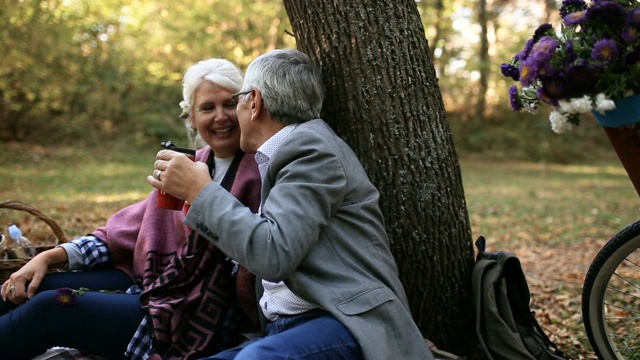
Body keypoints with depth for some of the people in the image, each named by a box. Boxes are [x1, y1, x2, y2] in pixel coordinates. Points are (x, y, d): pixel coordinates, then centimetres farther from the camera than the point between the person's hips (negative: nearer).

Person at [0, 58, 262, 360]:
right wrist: (50, 257, 3)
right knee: (30, 289, 0)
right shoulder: (191, 165, 10)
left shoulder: (259, 171, -13)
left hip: (201, 317, -7)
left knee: (49, 307, -14)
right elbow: (133, 227, 11)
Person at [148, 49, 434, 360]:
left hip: (345, 324, -9)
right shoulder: (285, 152, 20)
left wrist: (200, 191, -11)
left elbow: (273, 253, -22)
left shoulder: (311, 146, -9)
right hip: (287, 329, 10)